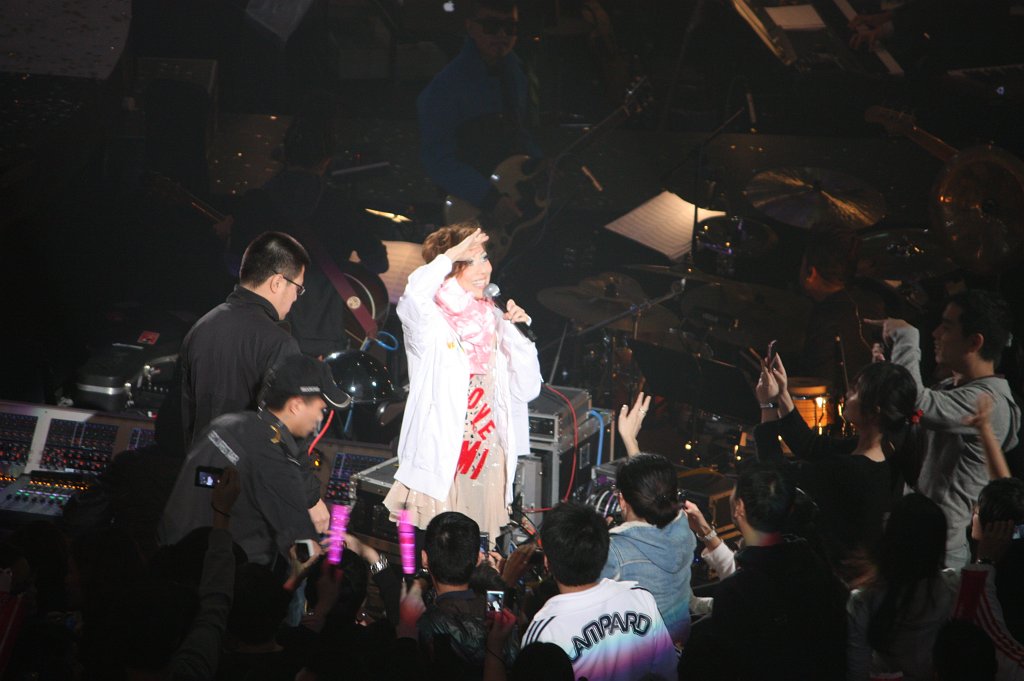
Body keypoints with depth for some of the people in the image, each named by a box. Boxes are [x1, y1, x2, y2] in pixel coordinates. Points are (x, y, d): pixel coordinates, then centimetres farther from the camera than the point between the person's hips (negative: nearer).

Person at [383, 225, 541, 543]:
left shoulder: (494, 320, 10)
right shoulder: (431, 323, -6)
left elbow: (526, 391, 9)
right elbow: (414, 299, -32)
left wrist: (519, 334, -2)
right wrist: (450, 254, -19)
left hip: (489, 461, 5)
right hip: (440, 458, -5)